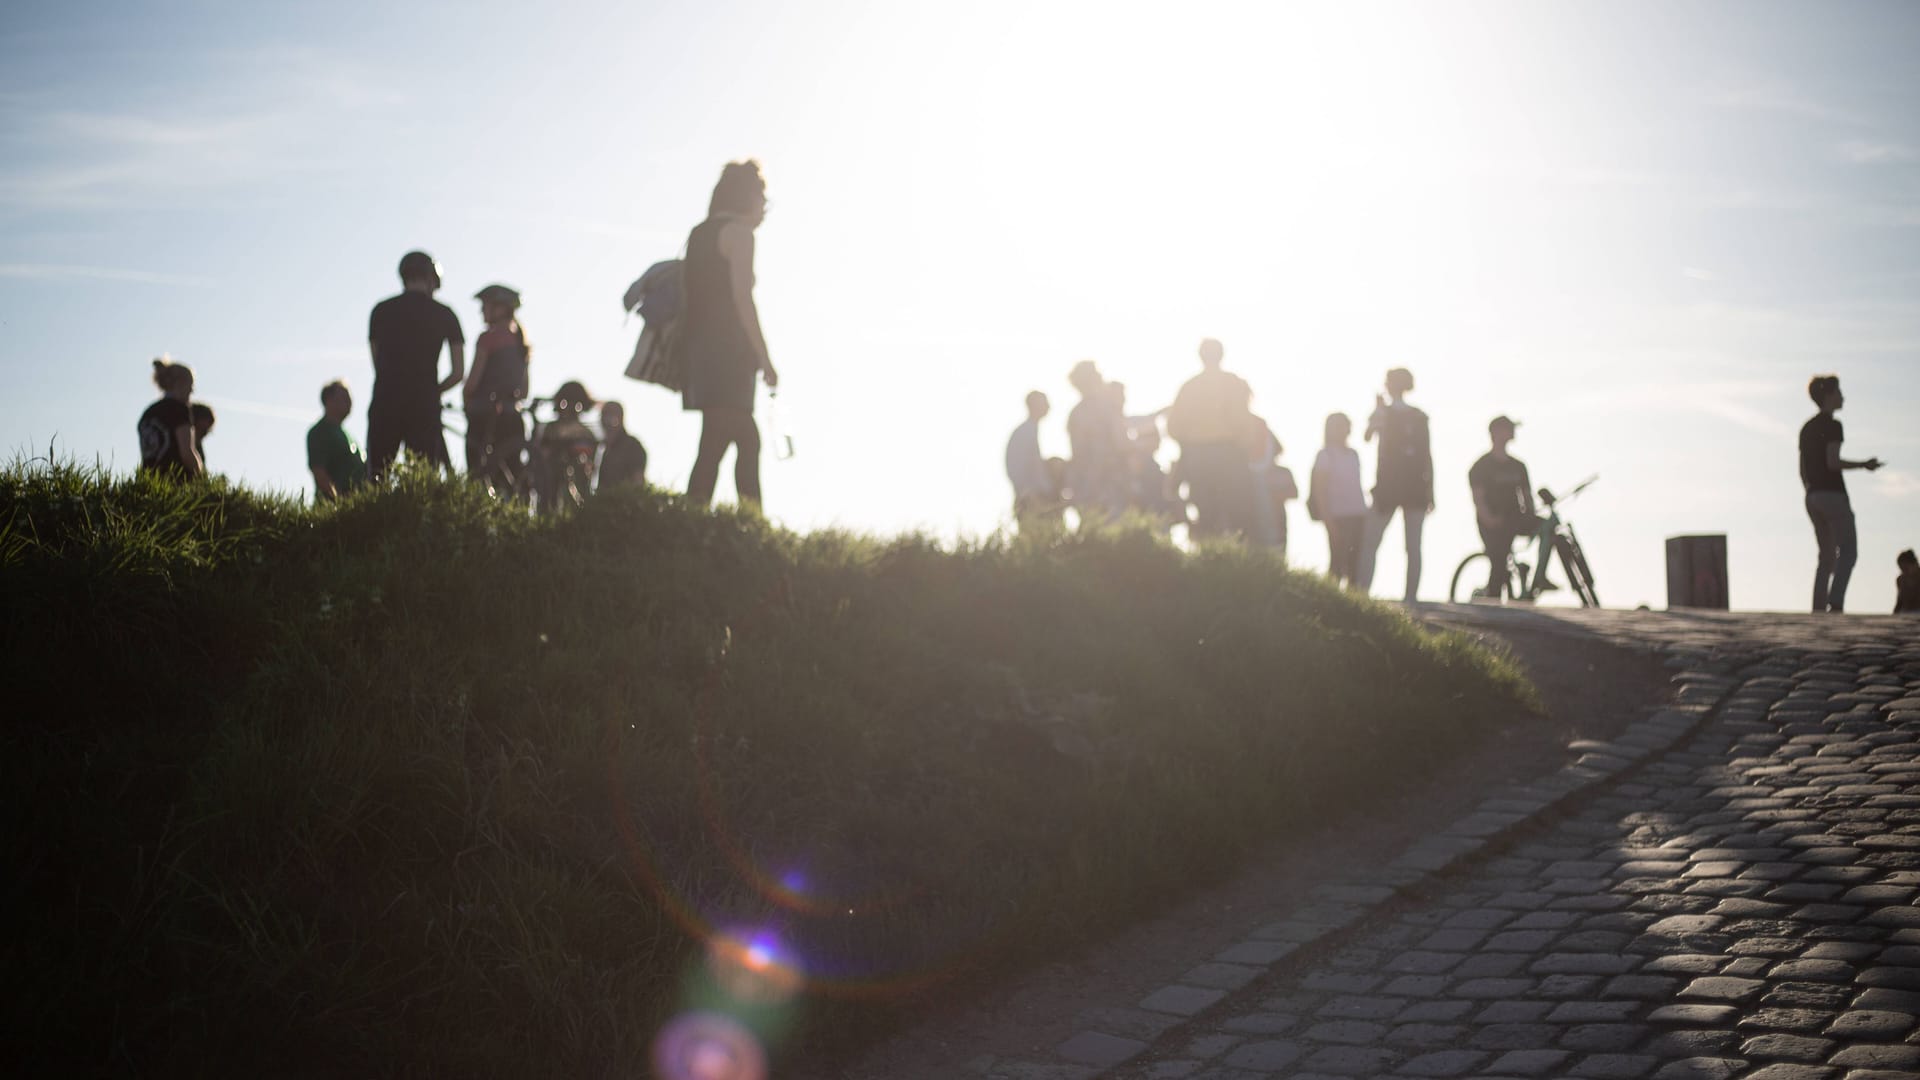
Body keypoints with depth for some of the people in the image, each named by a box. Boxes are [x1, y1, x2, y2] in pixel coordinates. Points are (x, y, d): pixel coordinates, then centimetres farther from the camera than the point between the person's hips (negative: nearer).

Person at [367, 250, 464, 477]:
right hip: (424, 407, -1)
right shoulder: (444, 314, 7)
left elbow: (377, 365, 13)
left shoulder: (381, 311, 11)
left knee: (375, 481, 3)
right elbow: (459, 372, 5)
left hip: (384, 405, 1)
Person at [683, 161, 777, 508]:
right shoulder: (738, 232, -5)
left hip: (699, 346, 9)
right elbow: (742, 297, -14)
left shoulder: (700, 233, 19)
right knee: (715, 443, -12)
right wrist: (764, 358, -14)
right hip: (728, 351, -9)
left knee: (748, 439, 12)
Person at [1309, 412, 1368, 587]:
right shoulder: (1325, 455, -2)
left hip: (1358, 515, 6)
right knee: (1338, 561, -8)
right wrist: (1328, 520, -14)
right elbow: (1320, 490, -7)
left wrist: (1364, 518, 13)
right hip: (1338, 516, -6)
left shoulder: (1353, 454, 15)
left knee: (1355, 562, 3)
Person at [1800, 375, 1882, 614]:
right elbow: (1832, 462, -20)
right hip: (1833, 494, -8)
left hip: (1813, 497, 8)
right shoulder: (1833, 425, -10)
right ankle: (1835, 603, -21)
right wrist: (1864, 465, -9)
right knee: (1849, 551, -6)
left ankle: (1818, 609, 3)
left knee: (1827, 556, 11)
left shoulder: (1806, 428, 16)